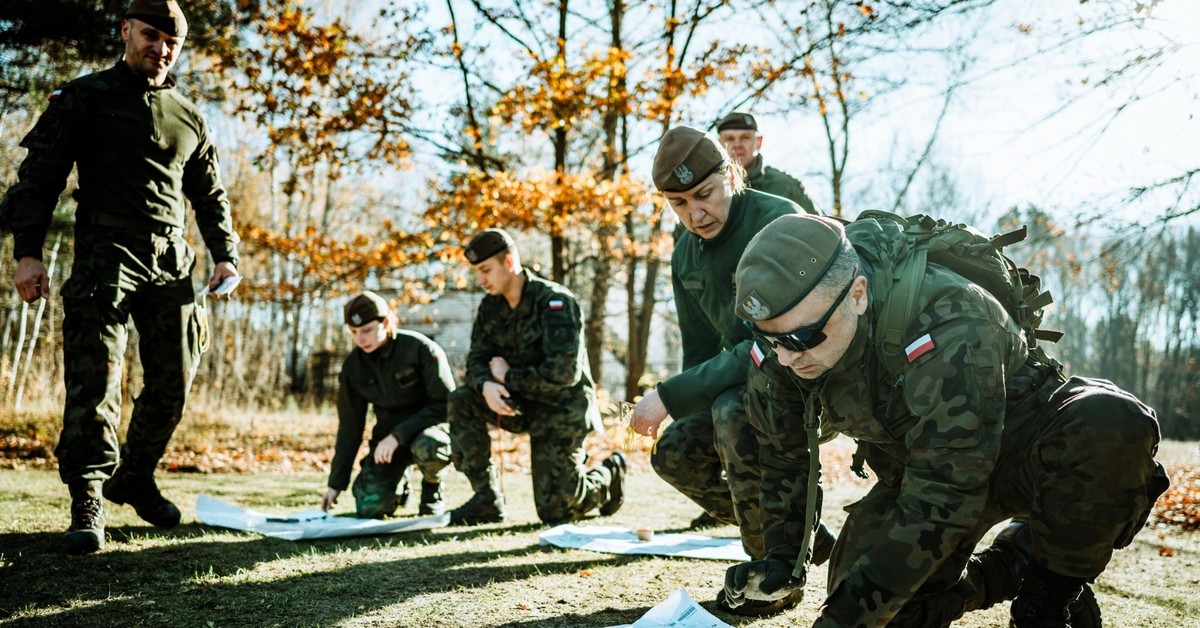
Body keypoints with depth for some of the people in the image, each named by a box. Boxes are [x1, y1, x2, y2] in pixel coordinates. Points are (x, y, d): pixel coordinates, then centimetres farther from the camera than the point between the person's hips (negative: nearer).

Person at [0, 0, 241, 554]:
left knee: (173, 381, 5)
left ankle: (136, 478, 23)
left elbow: (210, 195, 24)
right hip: (107, 254, -5)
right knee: (95, 378, -13)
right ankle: (87, 501, -8)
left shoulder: (188, 118, 18)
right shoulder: (85, 97, 5)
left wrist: (224, 254, 9)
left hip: (172, 261, 5)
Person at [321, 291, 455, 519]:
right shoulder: (353, 365, -2)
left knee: (426, 447, -41)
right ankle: (398, 485, 20)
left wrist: (398, 436, -27)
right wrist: (336, 484, 1)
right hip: (389, 435, 4)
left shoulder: (420, 349, -18)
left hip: (431, 424, -4)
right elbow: (349, 427, 4)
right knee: (369, 508, -16)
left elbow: (446, 404, -20)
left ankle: (432, 488, -5)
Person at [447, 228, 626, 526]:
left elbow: (563, 372, -27)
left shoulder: (555, 301, -19)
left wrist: (509, 377, -18)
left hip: (562, 409, -6)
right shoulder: (490, 306, 2)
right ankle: (486, 498, -9)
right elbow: (477, 359, -1)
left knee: (555, 510, -8)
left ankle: (609, 475, 24)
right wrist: (485, 385, -25)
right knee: (461, 401, -18)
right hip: (522, 404, 6)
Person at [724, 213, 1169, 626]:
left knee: (1112, 426, -37)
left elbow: (942, 497, -38)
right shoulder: (784, 339, -17)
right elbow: (779, 452, 2)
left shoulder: (947, 329, -37)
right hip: (915, 469, 5)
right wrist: (781, 556, -5)